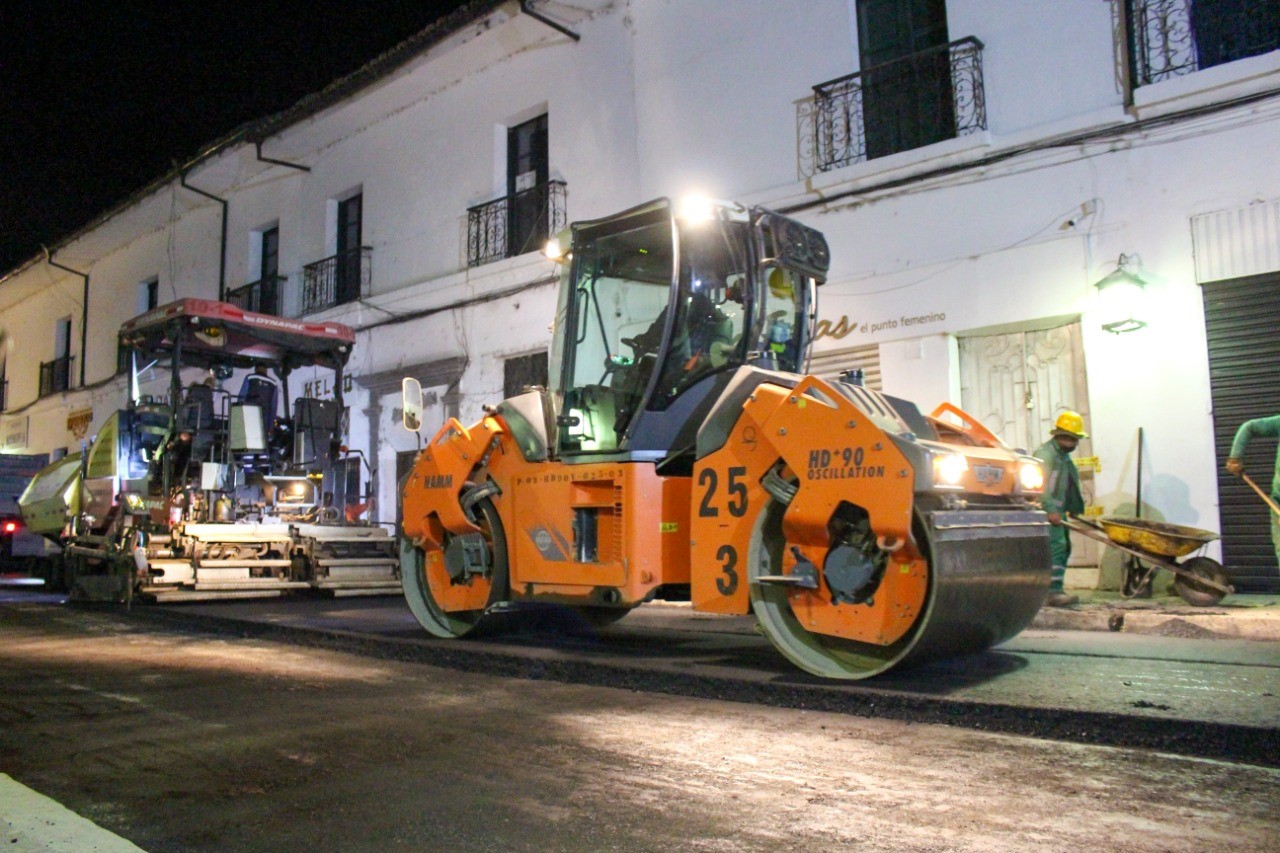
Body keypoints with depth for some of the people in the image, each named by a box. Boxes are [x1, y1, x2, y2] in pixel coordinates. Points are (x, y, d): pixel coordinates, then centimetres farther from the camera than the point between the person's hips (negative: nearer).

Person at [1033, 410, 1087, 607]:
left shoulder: (1064, 456, 21)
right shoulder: (1045, 453, -12)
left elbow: (1069, 486, 26)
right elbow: (1040, 485, -23)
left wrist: (1074, 508, 20)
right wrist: (1051, 510, -29)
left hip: (1057, 511, 11)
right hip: (1047, 511, -11)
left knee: (1063, 548, 12)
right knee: (1056, 546, -18)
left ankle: (1055, 590, 19)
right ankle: (1054, 592, -23)